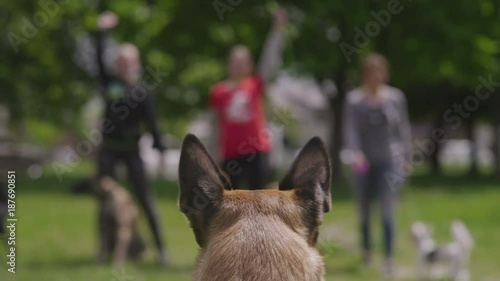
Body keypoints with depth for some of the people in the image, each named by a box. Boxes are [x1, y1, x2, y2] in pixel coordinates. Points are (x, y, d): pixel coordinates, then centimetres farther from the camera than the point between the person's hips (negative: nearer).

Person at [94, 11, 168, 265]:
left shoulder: (142, 93, -3)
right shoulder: (109, 83, 4)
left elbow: (152, 123, -5)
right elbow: (100, 58, -4)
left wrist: (159, 149, -8)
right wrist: (103, 31, -4)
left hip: (131, 150, -3)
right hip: (109, 149, 3)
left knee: (145, 197, -4)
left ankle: (160, 247, -3)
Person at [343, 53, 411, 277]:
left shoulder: (395, 97, 3)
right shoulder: (354, 99, 0)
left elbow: (403, 128, 8)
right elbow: (351, 129, -8)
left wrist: (406, 155, 5)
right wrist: (355, 153, -22)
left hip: (389, 159, -1)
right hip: (364, 161, 1)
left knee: (387, 210, -9)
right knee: (364, 209, 9)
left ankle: (389, 258, -10)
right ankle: (366, 250, 27)